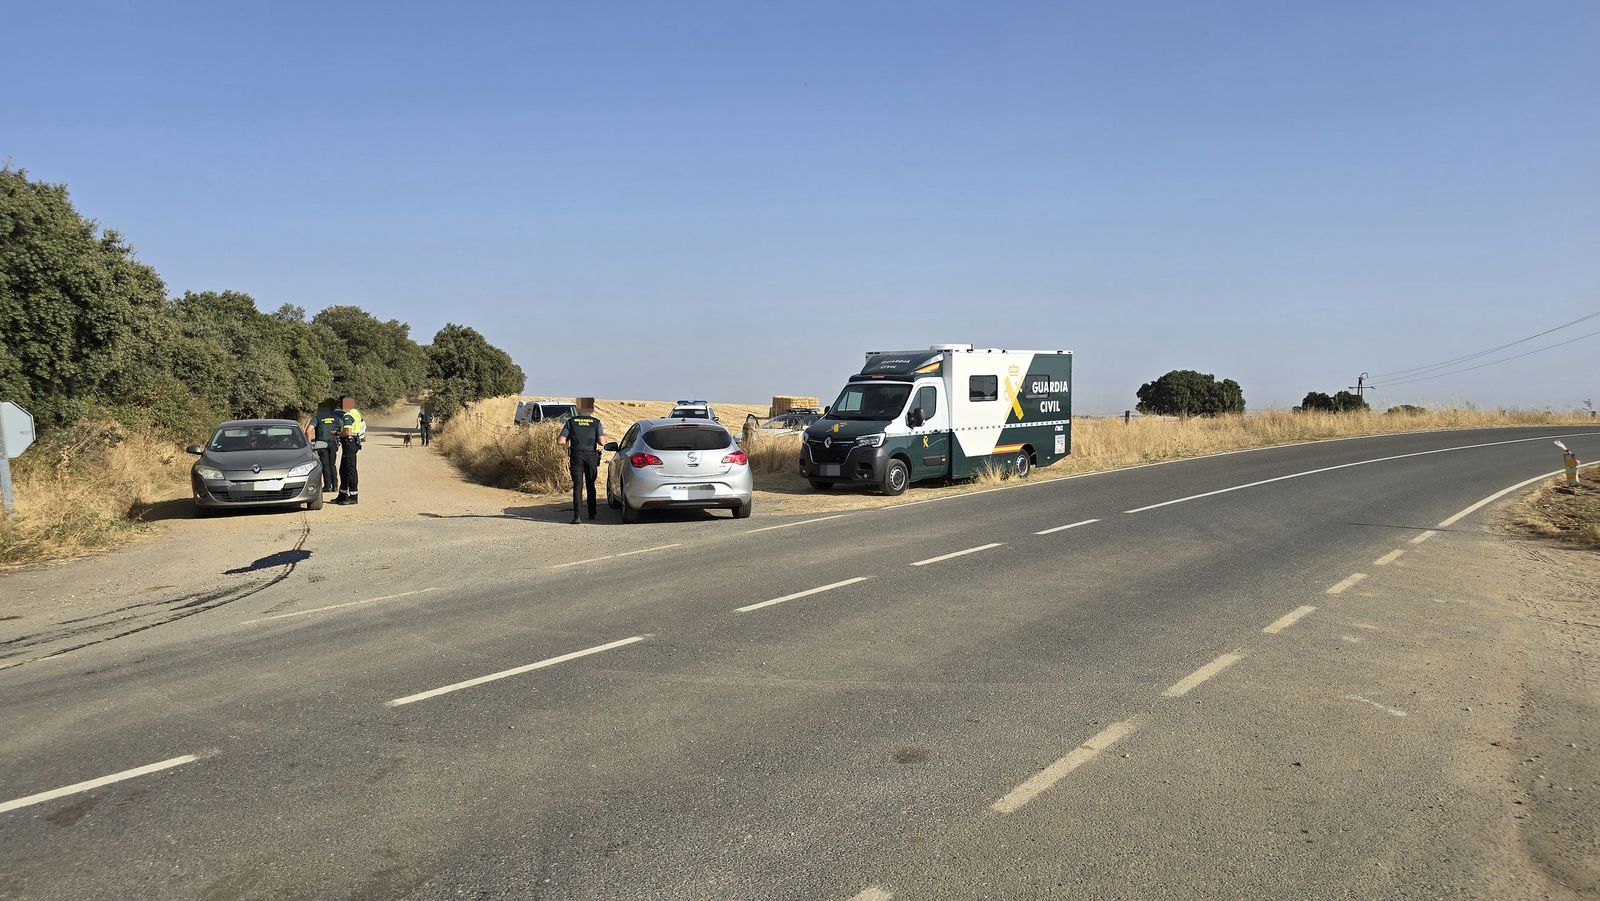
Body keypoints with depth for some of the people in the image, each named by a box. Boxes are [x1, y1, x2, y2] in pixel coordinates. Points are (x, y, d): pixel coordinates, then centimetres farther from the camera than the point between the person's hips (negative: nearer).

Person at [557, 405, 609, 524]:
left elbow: (561, 441, -2)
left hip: (576, 456, 0)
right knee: (590, 485, 17)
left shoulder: (571, 422, 5)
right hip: (591, 456, 1)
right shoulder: (596, 422, 3)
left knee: (577, 485, -2)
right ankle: (592, 513, 24)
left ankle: (577, 516, -14)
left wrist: (566, 443, 19)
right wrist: (605, 439, 15)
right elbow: (602, 442, -7)